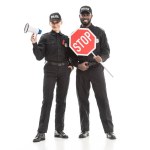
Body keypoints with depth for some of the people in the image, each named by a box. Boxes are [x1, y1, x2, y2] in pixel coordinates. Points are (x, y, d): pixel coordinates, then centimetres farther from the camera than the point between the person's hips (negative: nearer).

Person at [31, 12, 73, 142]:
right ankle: (41, 132, -8)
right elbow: (39, 56, -6)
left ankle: (59, 130, 14)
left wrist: (71, 65, 1)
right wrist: (35, 44, -19)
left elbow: (70, 55, 19)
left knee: (61, 100, 6)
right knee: (47, 100, -9)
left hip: (64, 71, 4)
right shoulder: (45, 37, 1)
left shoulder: (66, 38, 10)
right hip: (50, 70, -3)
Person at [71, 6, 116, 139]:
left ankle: (109, 130, 1)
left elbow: (106, 51, 1)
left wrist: (101, 58, -21)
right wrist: (78, 64, -9)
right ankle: (85, 129, 15)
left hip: (96, 69, -2)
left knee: (102, 100, -4)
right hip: (81, 71, 2)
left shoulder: (99, 32, 5)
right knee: (83, 100, 6)